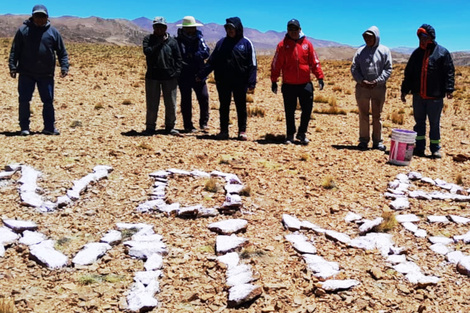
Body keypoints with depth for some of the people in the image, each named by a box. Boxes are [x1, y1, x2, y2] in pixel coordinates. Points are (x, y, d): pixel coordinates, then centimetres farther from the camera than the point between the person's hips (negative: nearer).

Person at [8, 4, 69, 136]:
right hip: (26, 74, -1)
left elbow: (62, 52, 8)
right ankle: (24, 127, 11)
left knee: (48, 101, 4)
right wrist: (12, 66, -5)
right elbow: (15, 50, 4)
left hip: (46, 74, 1)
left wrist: (64, 67, -4)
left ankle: (49, 127, 13)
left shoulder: (53, 32, 6)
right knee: (24, 100, 0)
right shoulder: (23, 30, 3)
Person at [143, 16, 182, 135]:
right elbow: (147, 52, -13)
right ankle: (150, 127, 14)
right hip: (152, 76, -1)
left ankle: (170, 126, 17)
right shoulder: (148, 39, 5)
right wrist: (160, 42, -14)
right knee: (152, 104, 3)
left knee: (171, 104, 5)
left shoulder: (172, 41, 8)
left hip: (170, 77, 1)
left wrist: (177, 72, -3)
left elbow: (178, 58, 8)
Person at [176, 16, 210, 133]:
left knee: (204, 98, 0)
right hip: (184, 76, -3)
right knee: (186, 101, 5)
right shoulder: (178, 41, -4)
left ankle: (203, 122, 17)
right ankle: (188, 126, 15)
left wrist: (193, 55, -18)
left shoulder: (199, 38, 7)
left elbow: (206, 52, -7)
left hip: (199, 75, 3)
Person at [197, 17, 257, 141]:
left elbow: (252, 65, -2)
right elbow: (211, 61, 11)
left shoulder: (246, 43, 1)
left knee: (241, 107, 5)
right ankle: (223, 131, 17)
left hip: (240, 81, -2)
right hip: (223, 81, 3)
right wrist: (201, 75, 4)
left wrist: (251, 83, -9)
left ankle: (242, 131, 13)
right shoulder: (222, 42, 8)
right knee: (224, 106, 8)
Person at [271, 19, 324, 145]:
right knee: (289, 112, 7)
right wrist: (274, 81, 1)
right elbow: (276, 64, 3)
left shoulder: (307, 44, 6)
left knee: (307, 109, 1)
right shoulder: (283, 45, 2)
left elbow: (314, 62, 8)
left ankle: (302, 133, 19)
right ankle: (290, 135, 19)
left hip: (305, 84, 1)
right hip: (288, 85, -1)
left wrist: (320, 77, 2)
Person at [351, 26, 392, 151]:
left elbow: (388, 69, 0)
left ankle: (377, 141, 13)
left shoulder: (384, 50, 4)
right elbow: (354, 68, 3)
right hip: (362, 87, 1)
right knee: (363, 115, 6)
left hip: (378, 88, -1)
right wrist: (361, 81, -12)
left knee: (377, 115, 6)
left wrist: (377, 81, -14)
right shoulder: (360, 51, 7)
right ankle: (363, 140, 15)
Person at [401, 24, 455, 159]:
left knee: (435, 123, 4)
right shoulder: (417, 53, 11)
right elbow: (408, 73, 14)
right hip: (418, 95, 4)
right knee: (419, 121, 9)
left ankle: (435, 149, 14)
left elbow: (449, 72, -4)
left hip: (435, 96, -3)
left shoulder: (442, 52, 0)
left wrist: (449, 89, -15)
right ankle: (419, 147, 17)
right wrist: (404, 90, 9)